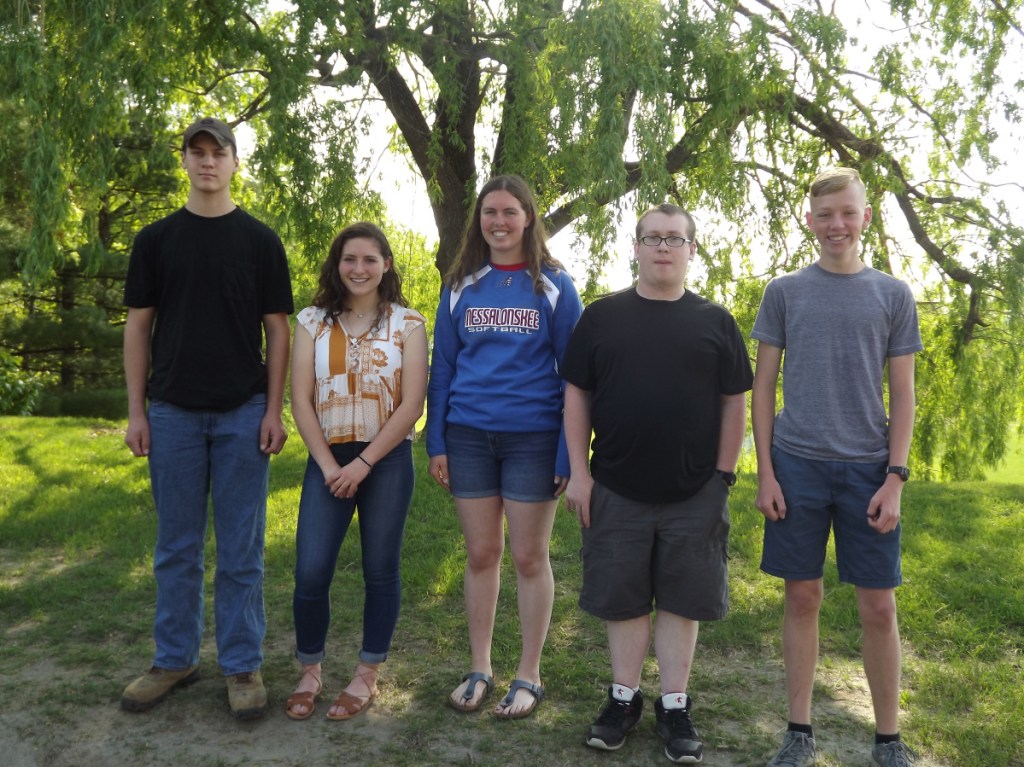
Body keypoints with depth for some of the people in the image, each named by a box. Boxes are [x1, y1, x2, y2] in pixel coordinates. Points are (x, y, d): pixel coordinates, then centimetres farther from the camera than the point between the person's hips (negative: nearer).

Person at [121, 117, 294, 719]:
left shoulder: (260, 240, 4)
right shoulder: (156, 240, 8)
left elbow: (277, 328, 2)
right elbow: (139, 326, 8)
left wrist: (274, 410, -6)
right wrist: (136, 410, 1)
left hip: (242, 413, -1)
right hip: (173, 412, 2)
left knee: (242, 549, 4)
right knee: (177, 548, 10)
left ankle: (243, 665, 15)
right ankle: (175, 659, 23)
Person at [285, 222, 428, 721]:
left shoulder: (407, 324, 0)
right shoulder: (313, 321, 6)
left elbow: (411, 405, -7)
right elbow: (301, 400, 1)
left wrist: (363, 464, -11)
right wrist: (328, 464, -9)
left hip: (387, 460, -1)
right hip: (327, 461, 1)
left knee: (380, 571, 6)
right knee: (310, 574, -4)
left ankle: (367, 676, 21)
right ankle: (309, 673, 18)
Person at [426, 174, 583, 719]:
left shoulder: (553, 285, -1)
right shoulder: (461, 285, 7)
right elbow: (442, 366, 9)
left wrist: (570, 452, -8)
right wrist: (436, 441, 2)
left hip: (532, 439, -2)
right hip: (468, 438, 3)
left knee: (529, 557, 6)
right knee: (480, 554, 10)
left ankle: (529, 675, 20)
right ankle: (479, 670, 24)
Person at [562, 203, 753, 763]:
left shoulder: (714, 321, 4)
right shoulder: (602, 316, 4)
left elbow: (734, 403, 5)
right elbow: (577, 396, 4)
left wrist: (724, 476, -1)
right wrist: (579, 473, -2)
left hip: (694, 494, 0)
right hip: (615, 491, 0)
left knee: (680, 600, 8)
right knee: (622, 598, 9)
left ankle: (675, 708, 21)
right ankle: (624, 699, 25)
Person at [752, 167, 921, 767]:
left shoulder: (894, 295, 6)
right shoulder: (784, 292, 5)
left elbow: (902, 395, 4)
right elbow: (763, 386, 6)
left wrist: (895, 477, -4)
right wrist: (765, 471, -1)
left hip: (868, 469, 0)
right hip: (798, 466, 0)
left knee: (879, 607, 4)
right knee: (803, 598, 7)